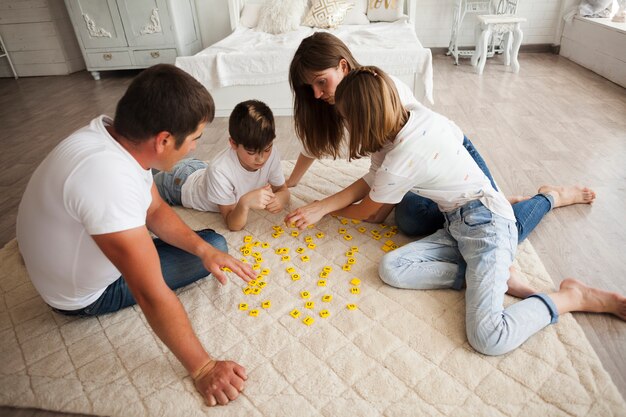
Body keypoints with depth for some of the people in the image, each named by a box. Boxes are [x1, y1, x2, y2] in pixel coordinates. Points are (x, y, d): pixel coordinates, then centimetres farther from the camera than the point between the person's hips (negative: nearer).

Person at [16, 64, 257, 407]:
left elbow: (154, 210, -2)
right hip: (89, 293, -7)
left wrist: (203, 249, -16)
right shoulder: (108, 177, -41)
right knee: (216, 241, -8)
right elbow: (152, 296, -39)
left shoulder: (116, 132, -14)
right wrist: (202, 368, -29)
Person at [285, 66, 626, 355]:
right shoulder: (418, 116, 2)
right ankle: (494, 276, -4)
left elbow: (365, 211, -2)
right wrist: (319, 207, 4)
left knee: (488, 339, -22)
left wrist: (329, 212, 20)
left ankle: (572, 297, 2)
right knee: (391, 269, -11)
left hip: (486, 224, -9)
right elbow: (369, 182, 10)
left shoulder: (398, 163, -23)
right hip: (458, 226, 9)